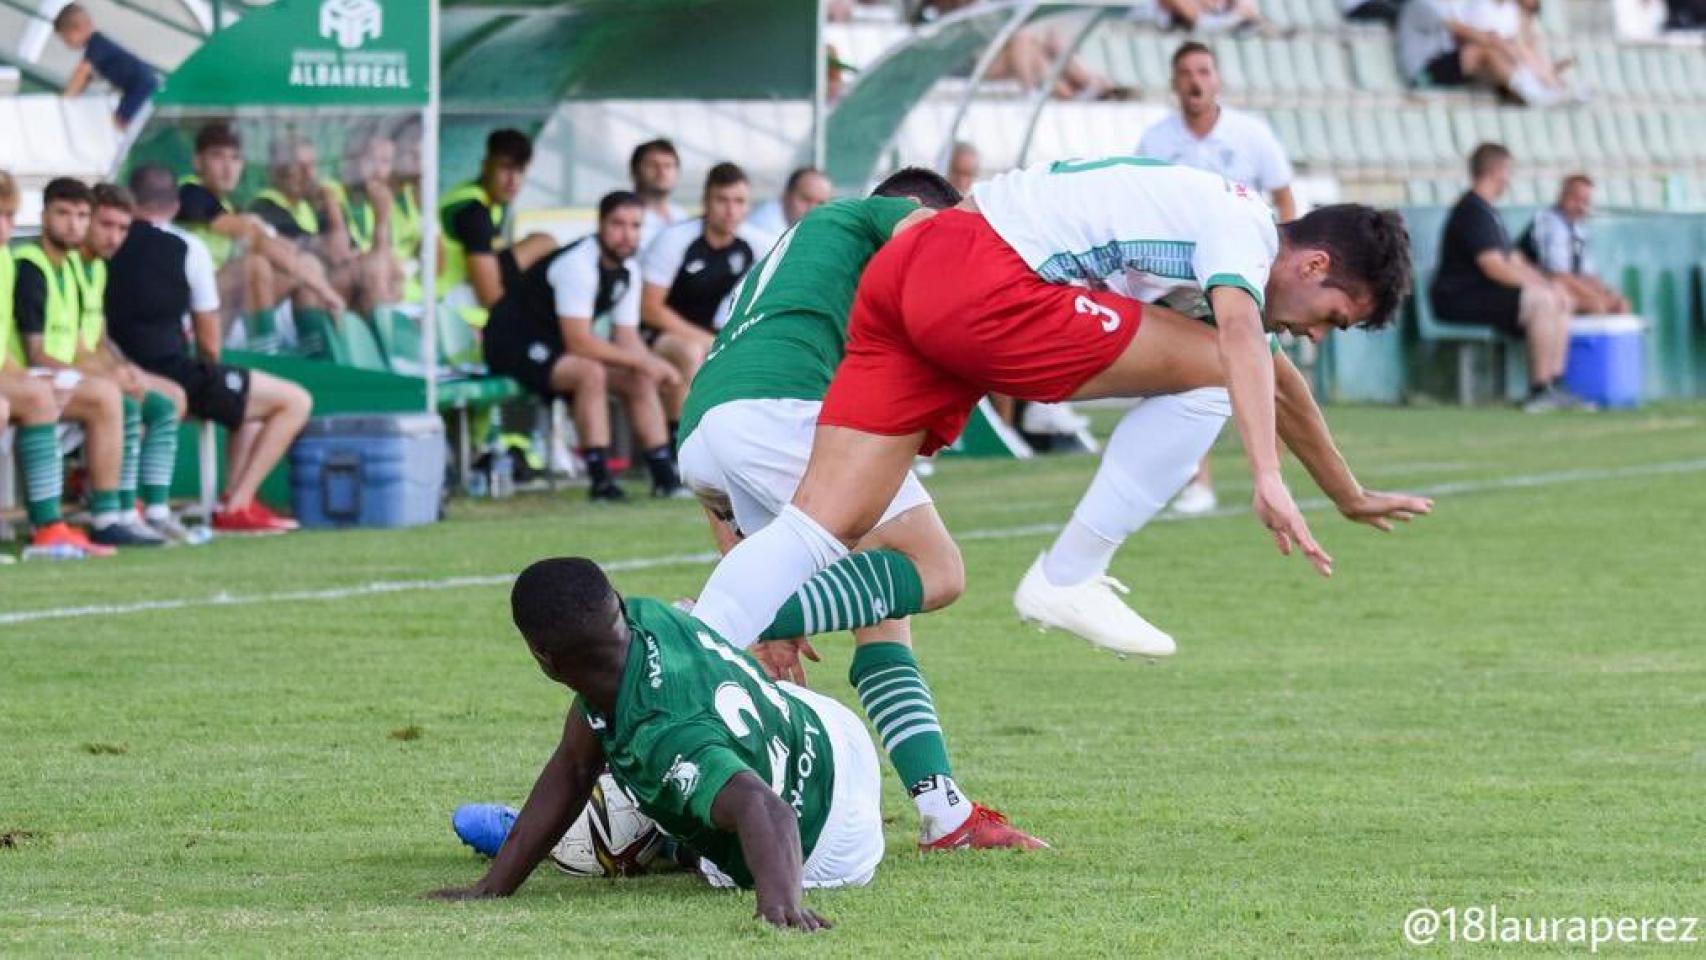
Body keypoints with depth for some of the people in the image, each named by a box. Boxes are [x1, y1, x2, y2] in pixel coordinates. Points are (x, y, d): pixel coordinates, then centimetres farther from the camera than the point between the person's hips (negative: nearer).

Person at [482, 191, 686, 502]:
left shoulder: (628, 271, 3)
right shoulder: (578, 265, -26)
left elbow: (626, 338, 4)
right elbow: (578, 342, -31)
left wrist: (654, 365, -18)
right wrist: (641, 361, -26)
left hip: (555, 347, 10)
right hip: (515, 345, -10)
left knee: (640, 380, 1)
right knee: (591, 372, -33)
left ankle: (665, 475, 2)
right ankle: (600, 479, -32)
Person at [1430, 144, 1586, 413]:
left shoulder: (1486, 211, 22)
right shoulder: (1473, 211, -14)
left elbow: (1514, 262, 20)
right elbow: (1493, 267, -22)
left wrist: (1549, 286, 4)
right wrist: (1544, 287, -16)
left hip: (1483, 294, 11)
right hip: (1460, 298, -11)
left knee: (1562, 305, 5)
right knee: (1542, 302, -25)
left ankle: (1555, 385, -1)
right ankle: (1540, 390, -25)